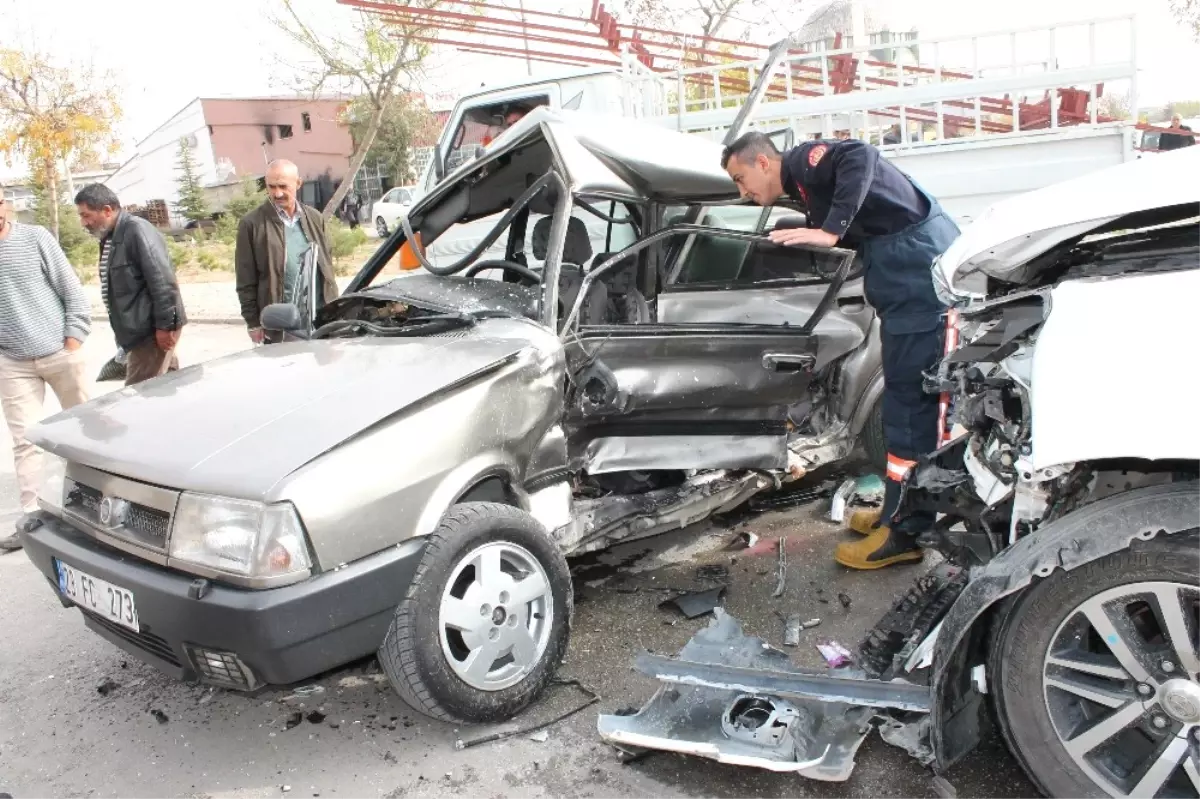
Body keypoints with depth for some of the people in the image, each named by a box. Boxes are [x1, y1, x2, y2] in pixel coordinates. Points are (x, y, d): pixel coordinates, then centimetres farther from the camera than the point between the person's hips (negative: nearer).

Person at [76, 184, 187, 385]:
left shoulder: (137, 230, -15)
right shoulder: (110, 238, 15)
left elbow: (163, 281, -21)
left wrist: (165, 325, -22)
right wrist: (123, 333, 22)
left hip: (151, 331, -9)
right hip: (138, 332, 9)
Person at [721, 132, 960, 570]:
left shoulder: (804, 159, -2)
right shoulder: (805, 188, 25)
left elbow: (860, 157, -22)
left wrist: (831, 232, -24)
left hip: (919, 256, -10)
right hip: (906, 269, 10)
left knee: (908, 394, -9)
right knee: (907, 392, 14)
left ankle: (905, 532, -3)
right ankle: (899, 512, 25)